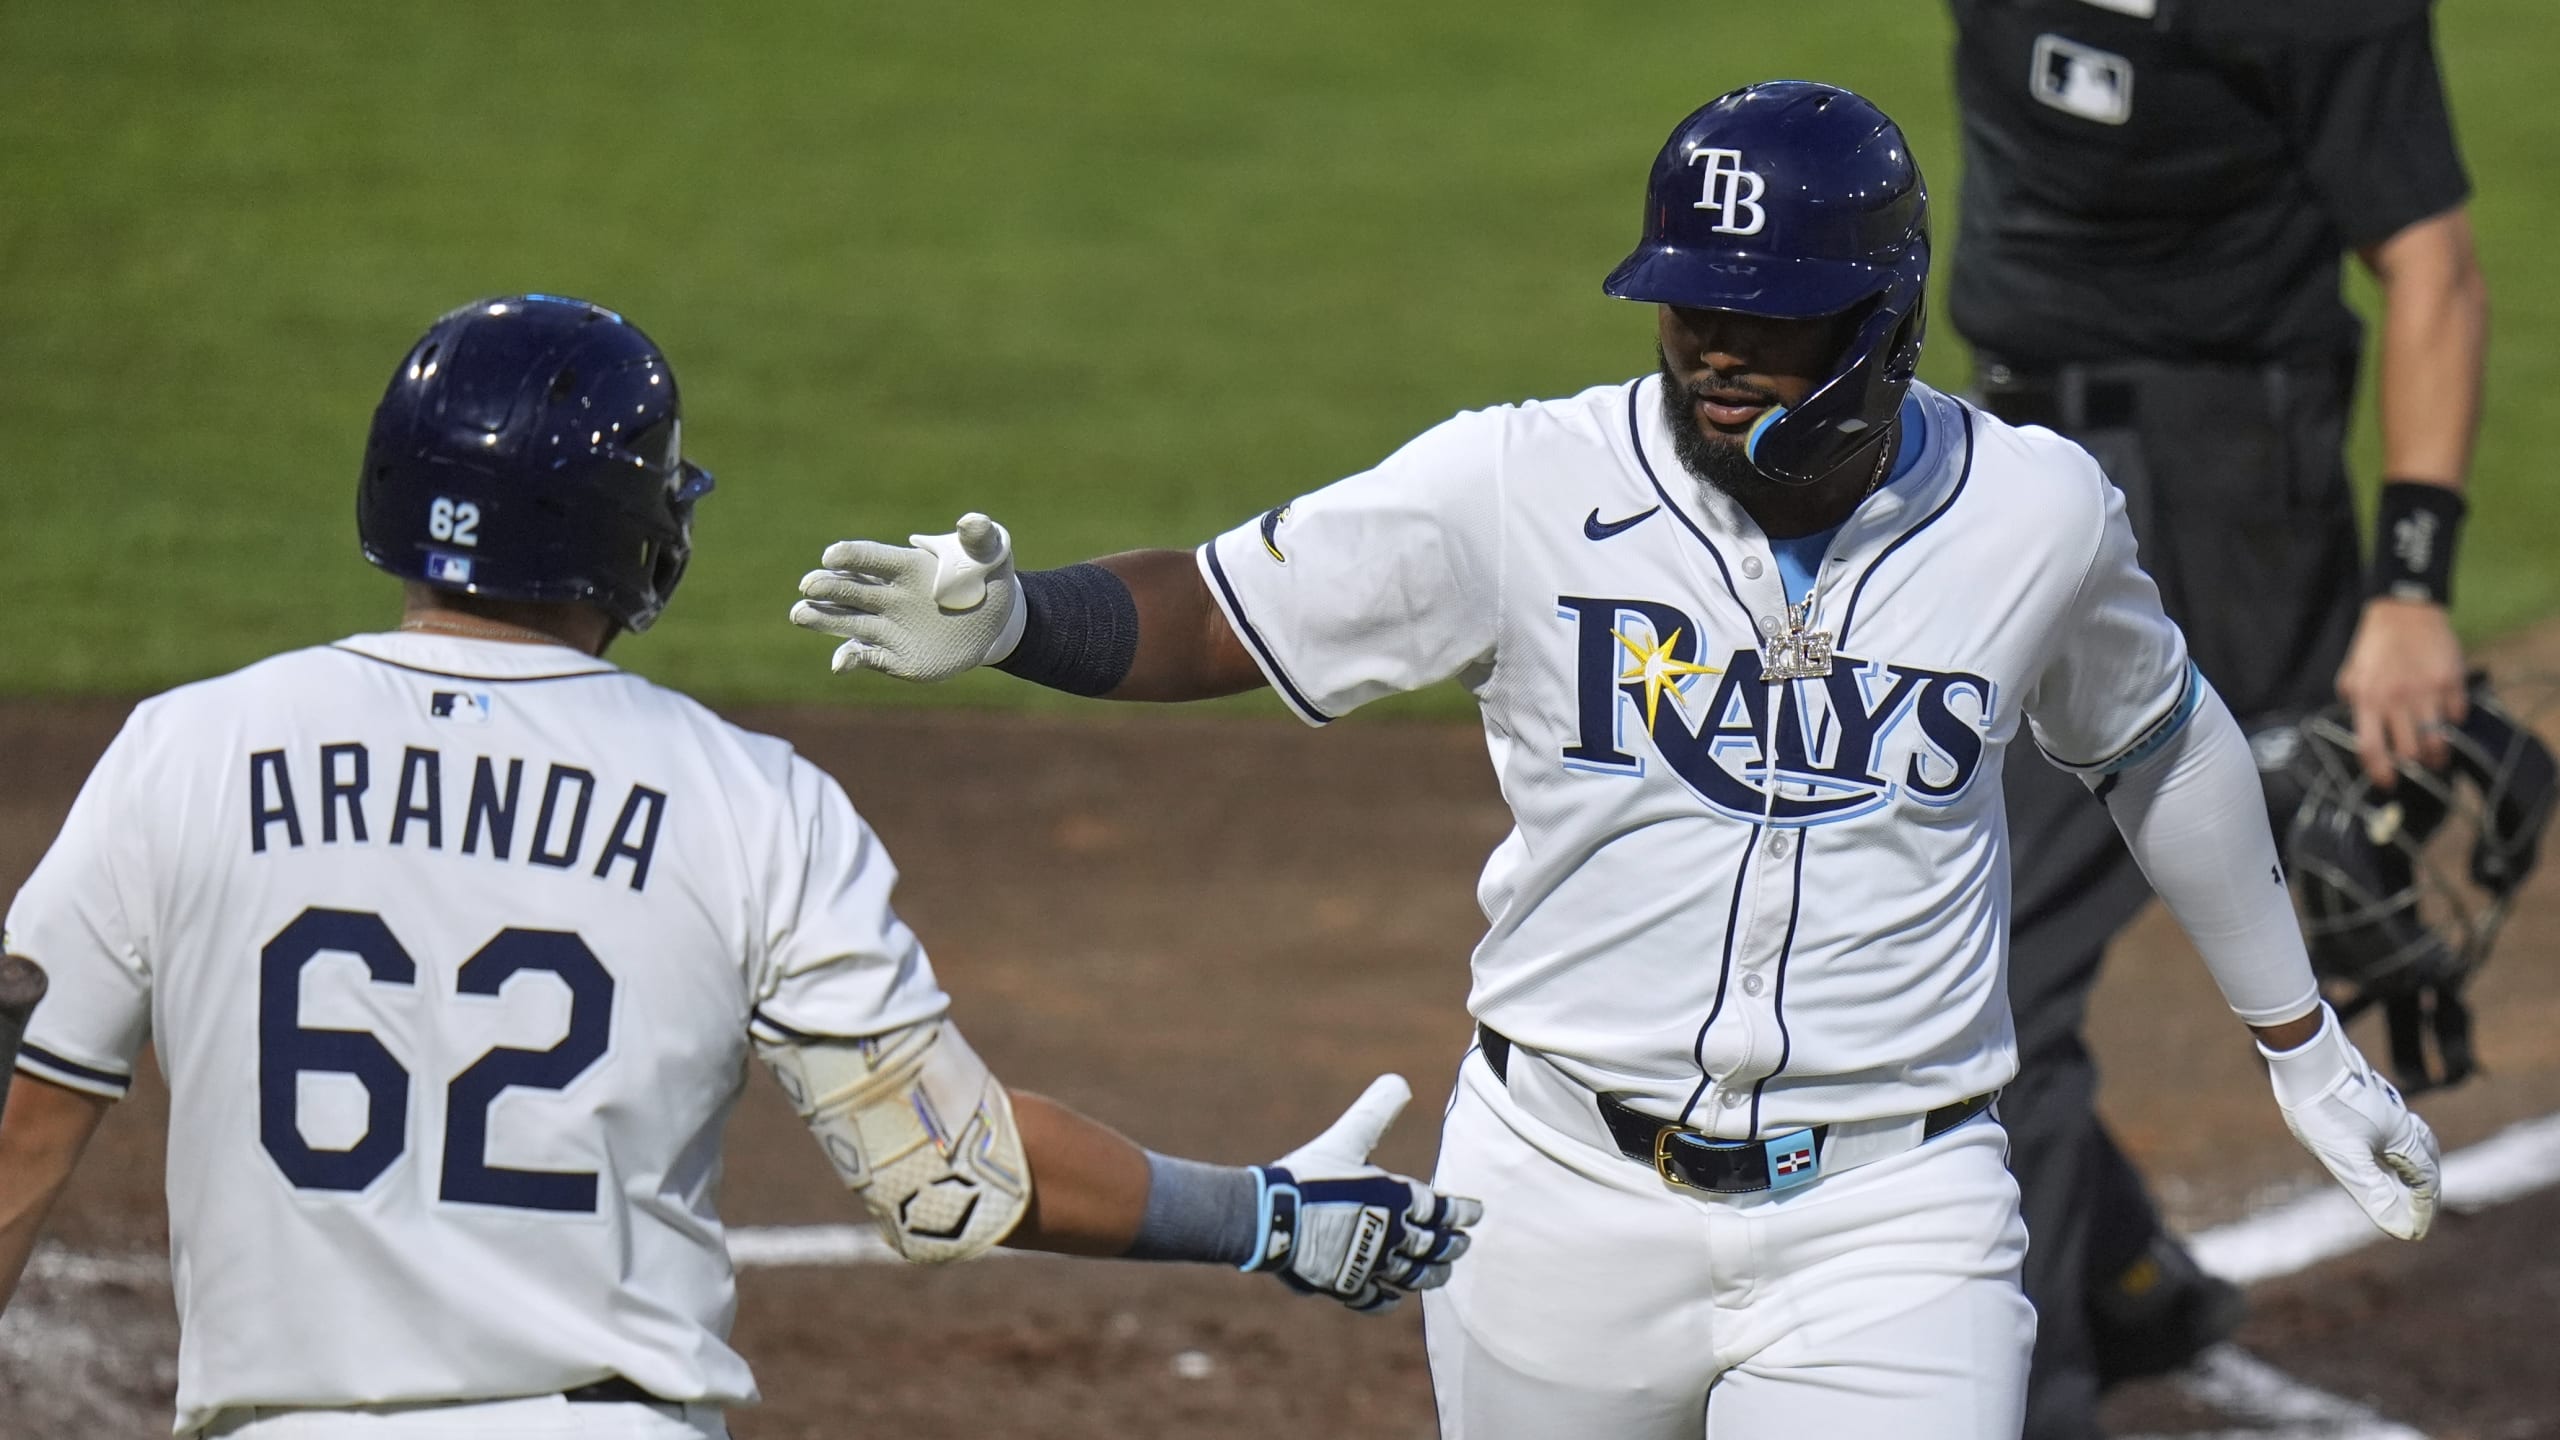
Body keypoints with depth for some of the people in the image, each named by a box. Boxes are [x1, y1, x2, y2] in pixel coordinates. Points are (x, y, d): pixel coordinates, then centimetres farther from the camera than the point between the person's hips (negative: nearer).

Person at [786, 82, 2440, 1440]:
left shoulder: (2037, 512, -3)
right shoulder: (1526, 488, -9)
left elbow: (2158, 743, 15)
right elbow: (1208, 613, -7)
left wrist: (2301, 1041, 26)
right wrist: (1003, 617, -29)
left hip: (1884, 1222, -1)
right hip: (1568, 1193, 1)